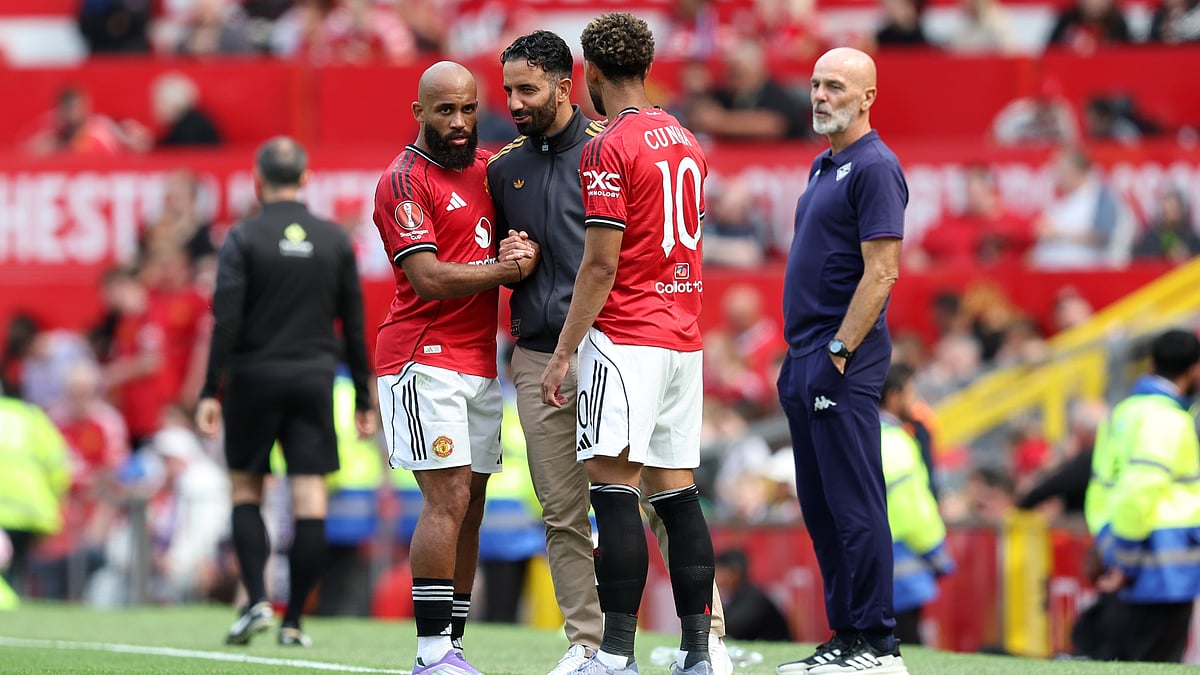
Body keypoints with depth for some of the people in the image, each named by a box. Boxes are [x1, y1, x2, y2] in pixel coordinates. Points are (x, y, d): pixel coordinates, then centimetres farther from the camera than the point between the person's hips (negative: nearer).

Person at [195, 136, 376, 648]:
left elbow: (226, 321, -11)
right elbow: (354, 327, 7)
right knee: (310, 501, 1)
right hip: (315, 377, 2)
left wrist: (210, 391, -10)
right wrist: (363, 400, 12)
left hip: (255, 377, -2)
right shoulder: (335, 240, 5)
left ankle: (257, 601, -3)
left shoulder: (244, 238, -4)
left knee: (245, 491, 11)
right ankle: (294, 620, -1)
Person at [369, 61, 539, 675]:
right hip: (424, 362, -8)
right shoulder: (404, 181, -8)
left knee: (469, 508, 6)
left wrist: (525, 251, 4)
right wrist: (505, 267, -9)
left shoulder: (488, 167, 15)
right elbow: (430, 280, -16)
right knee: (448, 499, -14)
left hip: (480, 364, 8)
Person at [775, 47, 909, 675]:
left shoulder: (874, 168, -11)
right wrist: (800, 356, 18)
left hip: (843, 363, -10)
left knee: (854, 503, -9)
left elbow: (881, 272, -17)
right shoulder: (824, 166, 18)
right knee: (819, 504, 11)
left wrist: (839, 352, -19)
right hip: (806, 359, 10)